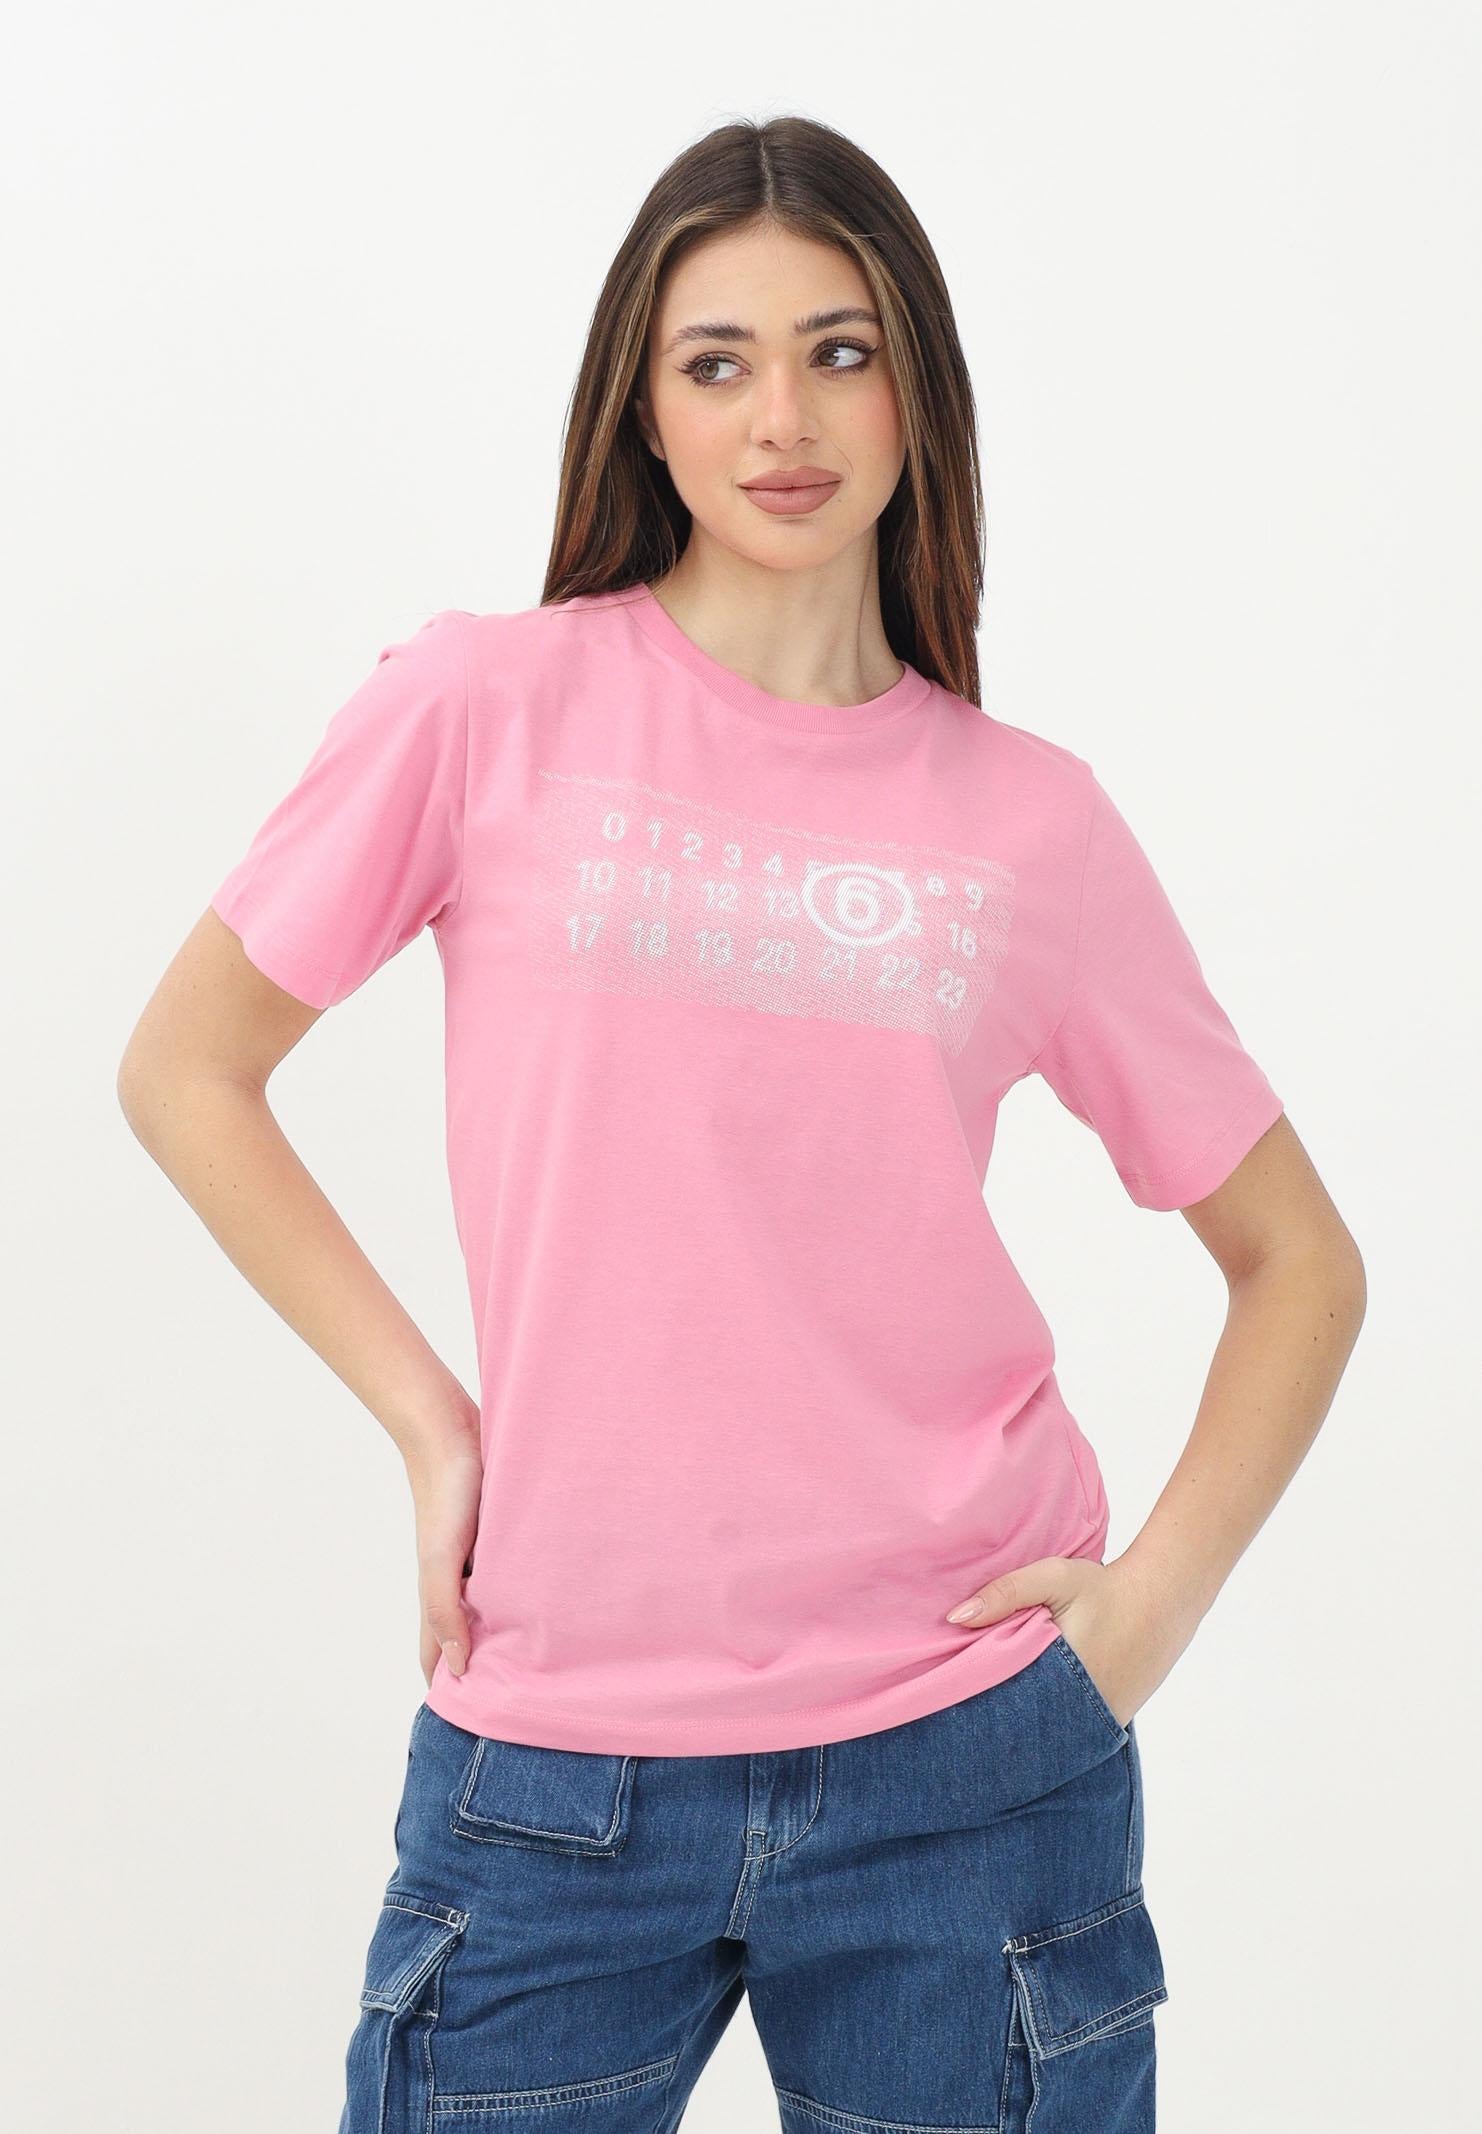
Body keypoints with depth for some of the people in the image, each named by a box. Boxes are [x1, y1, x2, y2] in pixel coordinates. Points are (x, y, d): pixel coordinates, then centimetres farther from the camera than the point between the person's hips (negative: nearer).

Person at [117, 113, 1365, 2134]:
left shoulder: (1033, 819, 1)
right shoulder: (489, 709, -3)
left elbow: (1299, 1257, 10)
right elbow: (184, 1069, 4)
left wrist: (1159, 1592, -2)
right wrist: (428, 1419, -3)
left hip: (963, 1750, 1)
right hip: (558, 1761, -1)